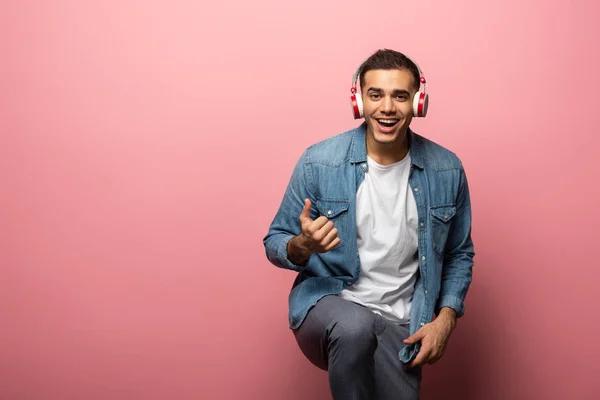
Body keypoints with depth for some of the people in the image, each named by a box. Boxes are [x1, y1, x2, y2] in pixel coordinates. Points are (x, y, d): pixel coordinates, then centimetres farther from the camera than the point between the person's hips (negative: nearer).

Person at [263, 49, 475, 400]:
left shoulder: (447, 171, -2)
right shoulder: (318, 163, -9)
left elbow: (459, 254, 12)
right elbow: (275, 243, 0)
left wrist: (446, 318, -3)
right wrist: (302, 246, -24)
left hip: (400, 324, 3)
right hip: (328, 303, -2)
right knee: (355, 326, -35)